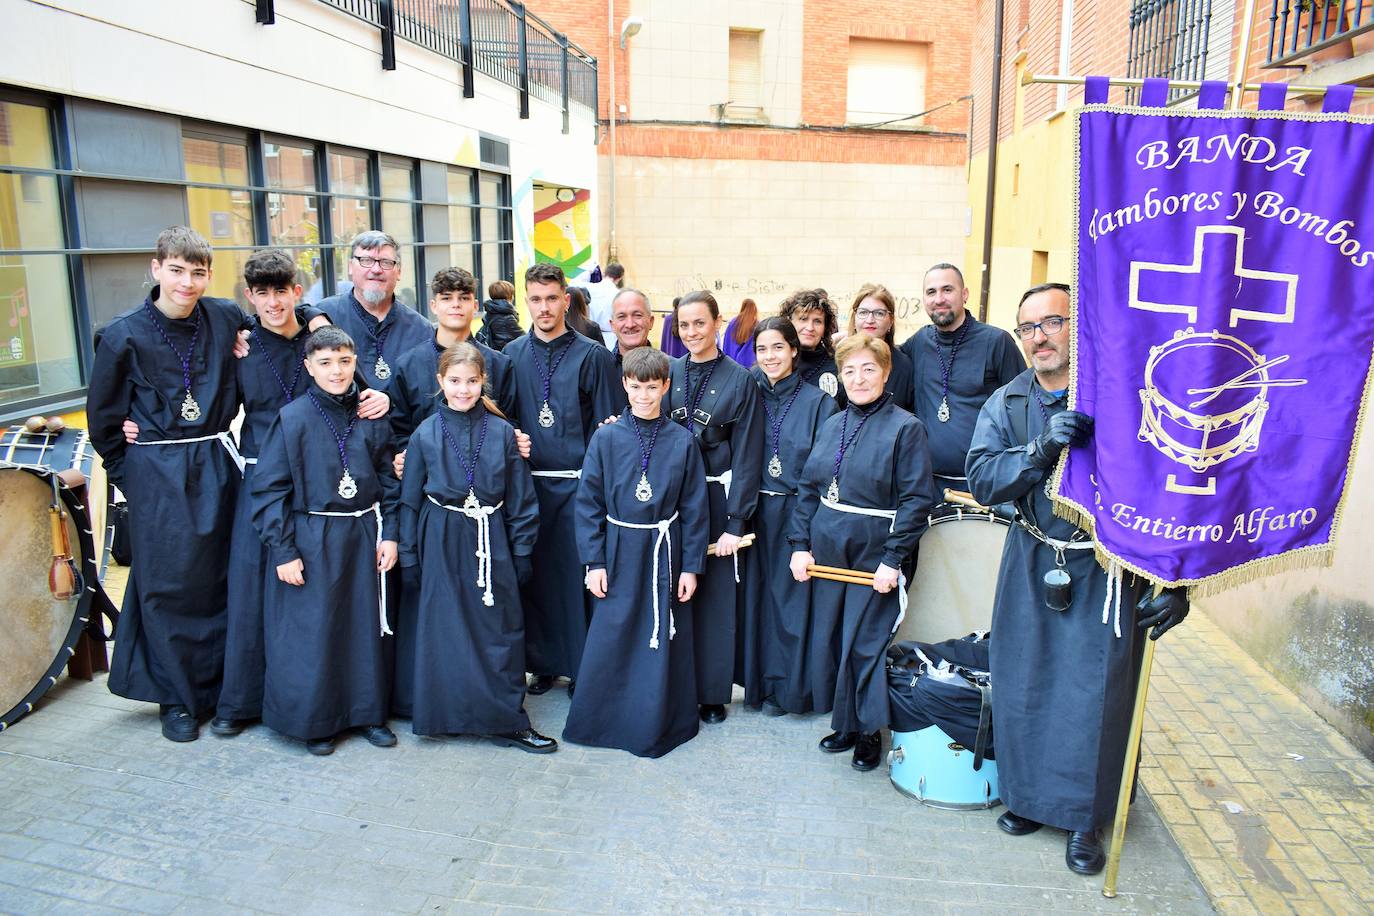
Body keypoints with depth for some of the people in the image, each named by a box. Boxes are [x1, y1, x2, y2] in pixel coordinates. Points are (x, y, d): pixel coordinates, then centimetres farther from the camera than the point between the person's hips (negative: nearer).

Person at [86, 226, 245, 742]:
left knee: (222, 577, 10)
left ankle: (221, 683, 28)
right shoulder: (125, 335, -7)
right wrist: (127, 474, 5)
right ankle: (177, 699, 19)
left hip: (217, 463, 3)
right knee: (168, 582, 3)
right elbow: (103, 416, 2)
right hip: (157, 472, -3)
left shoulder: (226, 318, -1)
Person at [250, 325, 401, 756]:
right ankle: (315, 721, 23)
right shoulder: (292, 418, -8)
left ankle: (369, 712, 28)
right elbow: (269, 489, -7)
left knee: (367, 626, 11)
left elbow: (388, 479, 9)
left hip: (363, 536, 3)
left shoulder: (372, 417, 2)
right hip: (312, 539, -3)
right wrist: (283, 551, -10)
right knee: (312, 632, 4)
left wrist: (389, 534, 2)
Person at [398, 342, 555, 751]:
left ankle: (505, 720, 16)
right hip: (442, 544, 0)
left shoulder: (501, 431, -1)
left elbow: (520, 498, 3)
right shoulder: (426, 434, -1)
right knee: (445, 632, 6)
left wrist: (522, 552, 2)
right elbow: (410, 499, 5)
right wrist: (409, 556, 4)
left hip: (492, 542, 0)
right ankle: (446, 713, 22)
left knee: (501, 630, 4)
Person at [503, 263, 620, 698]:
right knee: (535, 572, 9)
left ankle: (581, 665, 16)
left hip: (576, 482, -3)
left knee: (577, 573, 1)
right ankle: (543, 662, 25)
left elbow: (605, 427, -2)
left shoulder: (593, 356, -2)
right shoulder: (512, 355, 7)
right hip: (528, 480, 3)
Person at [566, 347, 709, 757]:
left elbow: (694, 508, 1)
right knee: (609, 639, 7)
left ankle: (659, 725, 27)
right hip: (619, 551, 0)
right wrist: (594, 561, -5)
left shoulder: (682, 441, -2)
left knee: (663, 641, 9)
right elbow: (588, 502, -1)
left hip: (665, 552, 0)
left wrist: (691, 566, 0)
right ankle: (598, 720, 26)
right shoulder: (606, 438, -4)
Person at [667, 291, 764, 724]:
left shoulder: (739, 380, -3)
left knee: (715, 595, 4)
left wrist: (736, 521, -12)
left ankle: (713, 692, 19)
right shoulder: (668, 373, 6)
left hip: (716, 497, -3)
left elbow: (746, 454, -7)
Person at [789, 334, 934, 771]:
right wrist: (800, 545, 3)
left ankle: (870, 730, 21)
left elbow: (916, 500, -13)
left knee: (866, 645, 2)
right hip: (826, 552, 6)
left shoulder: (905, 428, -9)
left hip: (874, 556, -6)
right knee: (830, 639, 12)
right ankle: (844, 723, 29)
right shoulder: (831, 426, 9)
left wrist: (893, 559, -17)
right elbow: (807, 488, 11)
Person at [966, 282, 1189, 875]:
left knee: (1095, 691, 2)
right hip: (1032, 564, 3)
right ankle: (1029, 795, 32)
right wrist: (1041, 450, -28)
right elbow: (981, 478, -11)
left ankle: (1084, 818, 23)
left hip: (1108, 567, -3)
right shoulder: (1006, 403, 2)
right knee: (1022, 681, 10)